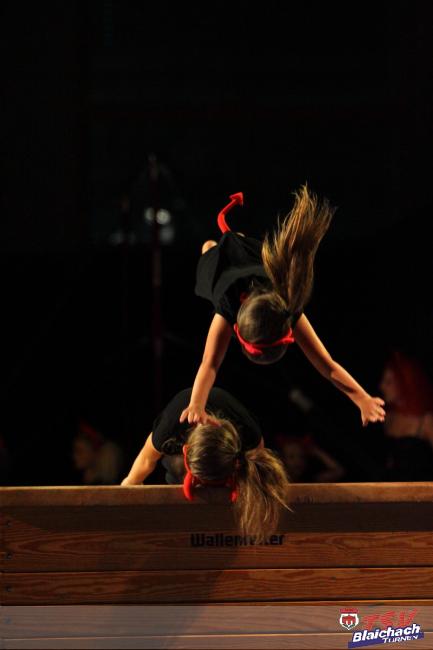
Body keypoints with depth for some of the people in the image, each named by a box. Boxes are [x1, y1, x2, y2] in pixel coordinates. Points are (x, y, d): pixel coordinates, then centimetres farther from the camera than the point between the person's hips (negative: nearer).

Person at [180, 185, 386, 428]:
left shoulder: (289, 313, -48)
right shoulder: (228, 309, -53)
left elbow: (326, 363, -51)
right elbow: (210, 364, -63)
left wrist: (363, 398, -63)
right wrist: (197, 405, -82)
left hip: (259, 263, 0)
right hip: (226, 262, 0)